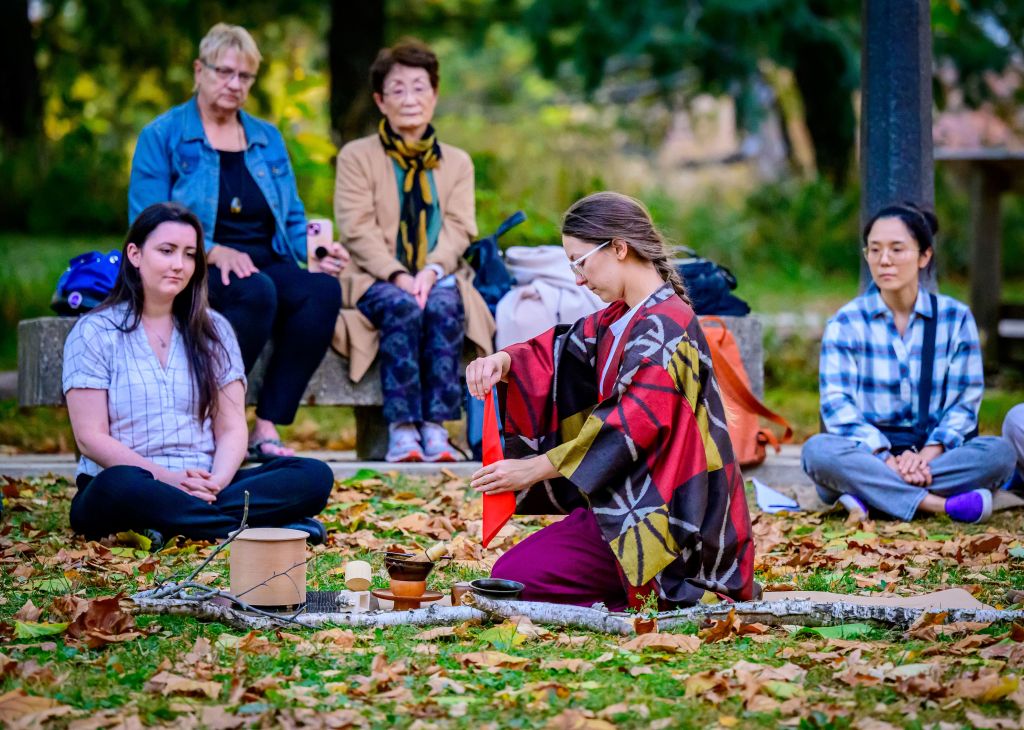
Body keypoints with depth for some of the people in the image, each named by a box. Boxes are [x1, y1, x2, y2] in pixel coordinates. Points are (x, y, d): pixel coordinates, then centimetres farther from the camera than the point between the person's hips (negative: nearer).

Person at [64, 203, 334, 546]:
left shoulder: (213, 331, 15)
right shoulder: (94, 333, 3)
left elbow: (231, 429, 8)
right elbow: (91, 438, -5)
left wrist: (216, 482, -15)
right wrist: (168, 478, -19)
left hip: (204, 490, 4)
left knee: (315, 475, -20)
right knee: (120, 486, -41)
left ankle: (174, 527, -31)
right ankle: (258, 529, -34)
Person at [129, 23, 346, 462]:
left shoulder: (267, 138, 20)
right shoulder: (162, 136, 4)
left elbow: (292, 220, 21)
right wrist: (214, 252, -20)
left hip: (268, 265, 5)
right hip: (195, 275, -5)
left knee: (323, 290, -29)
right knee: (256, 291, -38)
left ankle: (267, 427, -27)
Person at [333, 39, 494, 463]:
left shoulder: (456, 162, 18)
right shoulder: (357, 157, 9)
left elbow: (459, 229, 4)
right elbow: (357, 229, -3)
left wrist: (431, 271, -17)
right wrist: (397, 275, -20)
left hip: (438, 278, 2)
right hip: (376, 281, -2)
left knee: (444, 304, -34)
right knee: (401, 306, -36)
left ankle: (436, 427, -37)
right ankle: (402, 429, -39)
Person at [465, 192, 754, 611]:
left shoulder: (665, 329, -19)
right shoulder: (622, 319, 11)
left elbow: (637, 423, -25)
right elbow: (562, 350, 11)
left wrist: (536, 469, -24)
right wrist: (504, 362, -13)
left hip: (658, 511, -10)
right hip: (633, 496, 10)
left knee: (514, 577, -14)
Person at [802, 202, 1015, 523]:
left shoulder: (955, 318, 7)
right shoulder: (846, 324, 4)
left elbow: (966, 402, 1)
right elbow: (837, 405, -6)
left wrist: (927, 455, -18)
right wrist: (885, 459, -22)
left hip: (934, 454, 1)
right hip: (869, 455, -1)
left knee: (999, 452, -28)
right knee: (818, 450, -33)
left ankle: (870, 495, -30)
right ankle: (941, 503, -35)